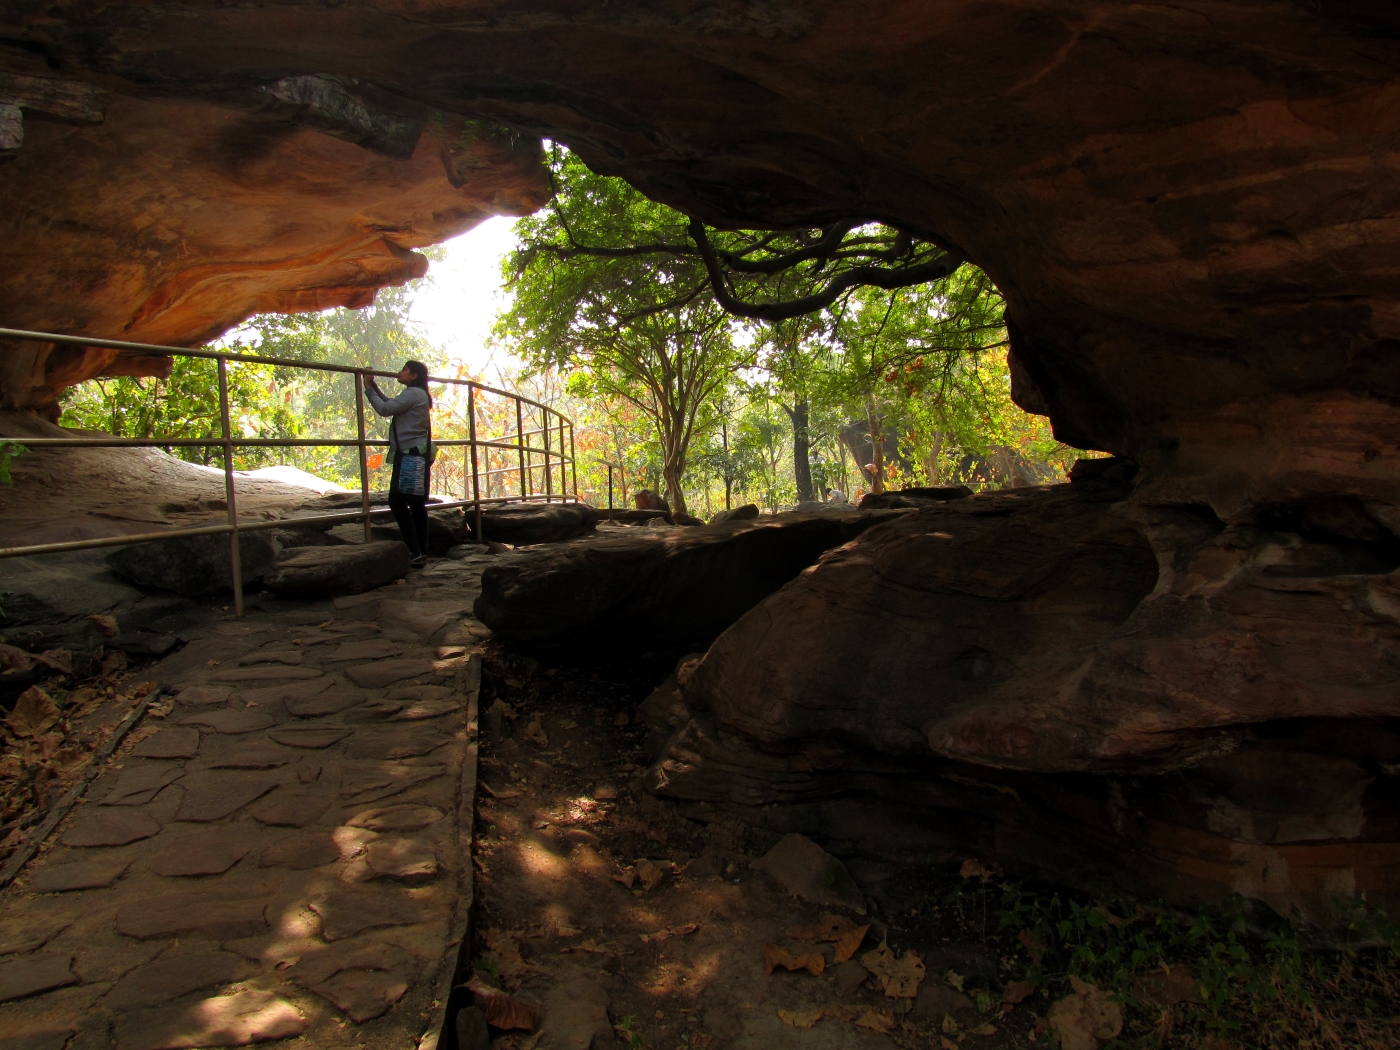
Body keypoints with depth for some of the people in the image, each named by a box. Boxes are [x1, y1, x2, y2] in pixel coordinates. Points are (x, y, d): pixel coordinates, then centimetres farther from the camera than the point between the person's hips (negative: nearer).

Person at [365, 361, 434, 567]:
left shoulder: (414, 393, -11)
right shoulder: (416, 395, 20)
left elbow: (385, 409, -14)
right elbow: (390, 404, 28)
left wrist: (368, 388, -2)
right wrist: (374, 385, 23)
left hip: (411, 455, -10)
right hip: (415, 455, 10)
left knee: (397, 501, -10)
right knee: (416, 504, 8)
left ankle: (415, 553, -13)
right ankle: (421, 553, 10)